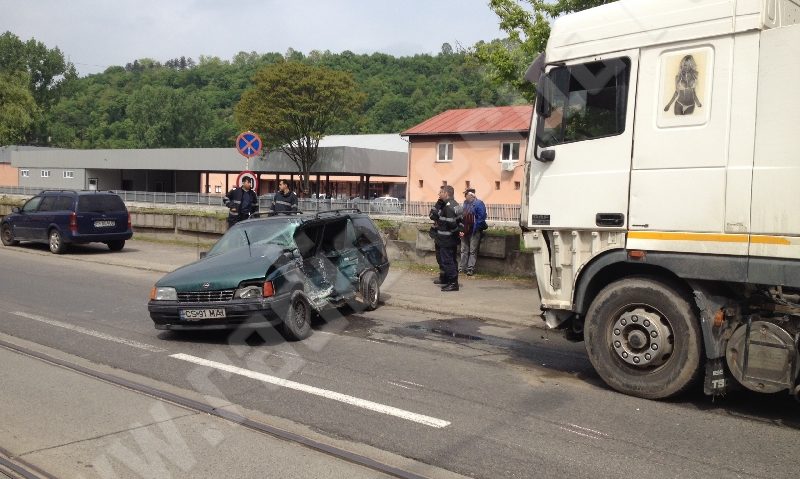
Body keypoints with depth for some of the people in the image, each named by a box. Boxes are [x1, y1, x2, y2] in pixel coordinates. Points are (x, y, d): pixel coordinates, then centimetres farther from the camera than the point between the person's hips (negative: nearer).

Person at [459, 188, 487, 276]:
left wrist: (476, 228, -13)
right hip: (465, 231, 7)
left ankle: (470, 269, 3)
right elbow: (461, 216, 15)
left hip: (474, 232, -7)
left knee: (473, 251, 0)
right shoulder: (465, 203, 10)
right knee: (464, 250, 11)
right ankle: (461, 267, 18)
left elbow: (482, 217, -15)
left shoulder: (478, 203, -11)